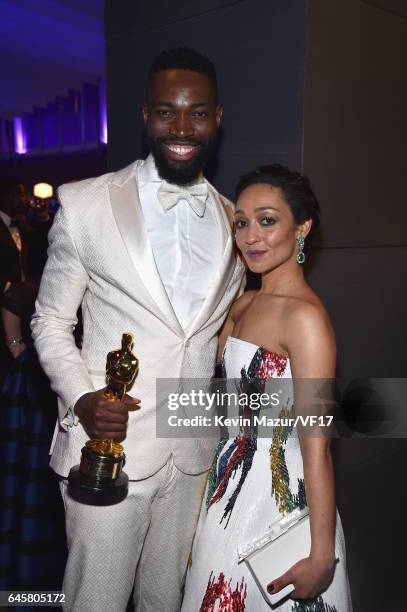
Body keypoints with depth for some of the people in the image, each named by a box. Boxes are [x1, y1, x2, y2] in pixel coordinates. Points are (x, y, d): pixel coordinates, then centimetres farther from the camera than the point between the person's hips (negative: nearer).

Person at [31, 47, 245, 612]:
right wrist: (81, 398, -16)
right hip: (108, 446, -3)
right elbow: (51, 321, 0)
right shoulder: (84, 204, -6)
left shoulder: (233, 220, 4)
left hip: (195, 454, 4)